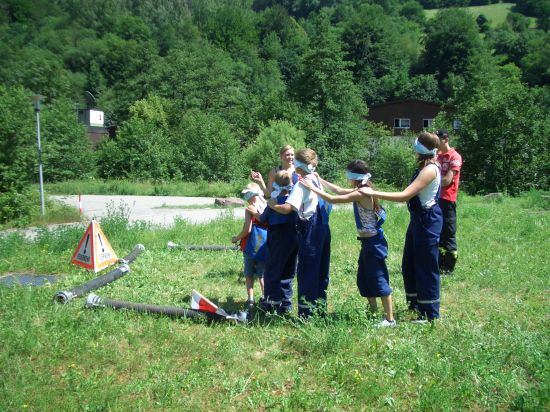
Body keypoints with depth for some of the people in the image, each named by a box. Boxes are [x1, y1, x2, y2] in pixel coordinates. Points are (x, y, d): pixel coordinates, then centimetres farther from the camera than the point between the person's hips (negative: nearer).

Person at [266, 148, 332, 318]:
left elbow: (286, 208, -24)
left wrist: (272, 204, -7)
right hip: (323, 227, 8)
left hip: (309, 229, -8)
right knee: (321, 270, 14)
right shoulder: (317, 180, 11)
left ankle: (306, 313, 5)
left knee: (306, 271, -1)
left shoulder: (302, 184, -14)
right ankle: (320, 307, 25)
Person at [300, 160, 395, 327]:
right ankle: (373, 312, 28)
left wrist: (312, 188, -14)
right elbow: (340, 191, 19)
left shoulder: (361, 194, -21)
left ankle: (390, 319, 3)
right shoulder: (363, 191, 7)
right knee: (364, 280, 17)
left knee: (379, 280, -4)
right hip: (368, 241, 10)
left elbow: (332, 199, -22)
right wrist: (321, 180, 18)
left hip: (373, 243, -10)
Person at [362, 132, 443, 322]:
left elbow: (405, 196, -27)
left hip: (427, 221, -10)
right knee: (409, 264, 18)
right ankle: (416, 304, 35)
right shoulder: (426, 167, 10)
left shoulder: (430, 170, -22)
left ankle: (430, 314, 14)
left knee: (426, 267, 1)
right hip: (419, 218, 10)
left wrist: (373, 193, -25)